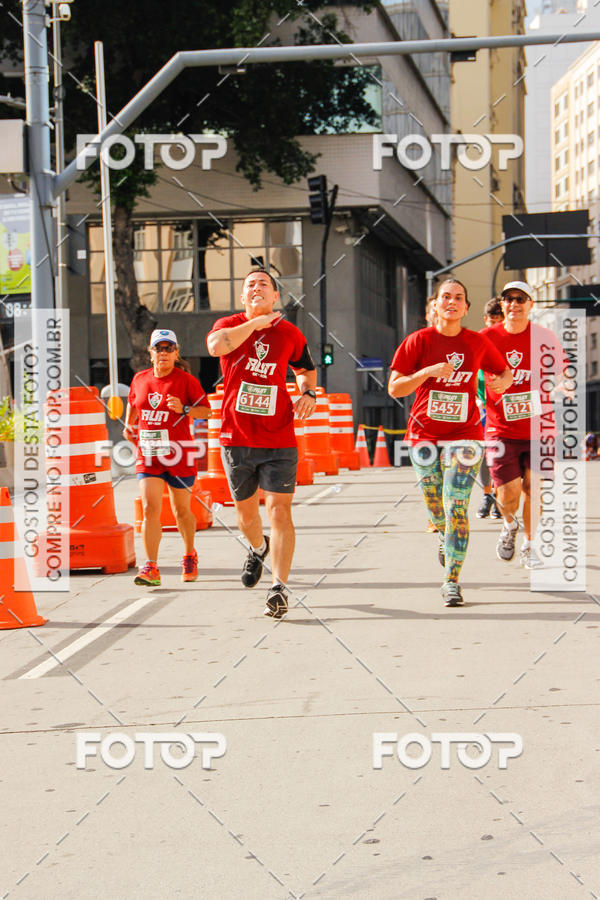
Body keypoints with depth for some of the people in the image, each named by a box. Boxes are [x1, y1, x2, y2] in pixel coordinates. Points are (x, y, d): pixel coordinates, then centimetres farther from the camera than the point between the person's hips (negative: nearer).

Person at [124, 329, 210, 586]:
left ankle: (190, 555, 36)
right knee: (150, 509, -12)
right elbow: (132, 404, 26)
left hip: (177, 452, -2)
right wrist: (129, 426, 11)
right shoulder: (140, 379, 8)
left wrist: (183, 409, -21)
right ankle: (151, 567, -13)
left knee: (181, 510, 10)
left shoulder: (186, 380, -4)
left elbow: (205, 411, -4)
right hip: (147, 452, 2)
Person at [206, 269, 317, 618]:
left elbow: (307, 369, 23)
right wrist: (258, 322, -17)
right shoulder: (229, 325, 1)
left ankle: (280, 588, -9)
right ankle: (258, 549, 48)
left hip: (279, 441, -1)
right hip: (237, 440, 1)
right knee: (246, 512, 15)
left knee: (280, 511, -10)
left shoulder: (290, 334, 5)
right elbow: (216, 346, -24)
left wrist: (309, 393, 1)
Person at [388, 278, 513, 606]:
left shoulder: (478, 342, 1)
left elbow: (504, 370, 17)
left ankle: (451, 580, -6)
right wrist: (428, 372, -20)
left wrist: (503, 382, -7)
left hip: (465, 434, -1)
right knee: (436, 508, 10)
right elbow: (394, 388, -5)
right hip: (425, 434, 1)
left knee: (457, 508, -12)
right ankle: (446, 538, 46)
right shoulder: (418, 340, -2)